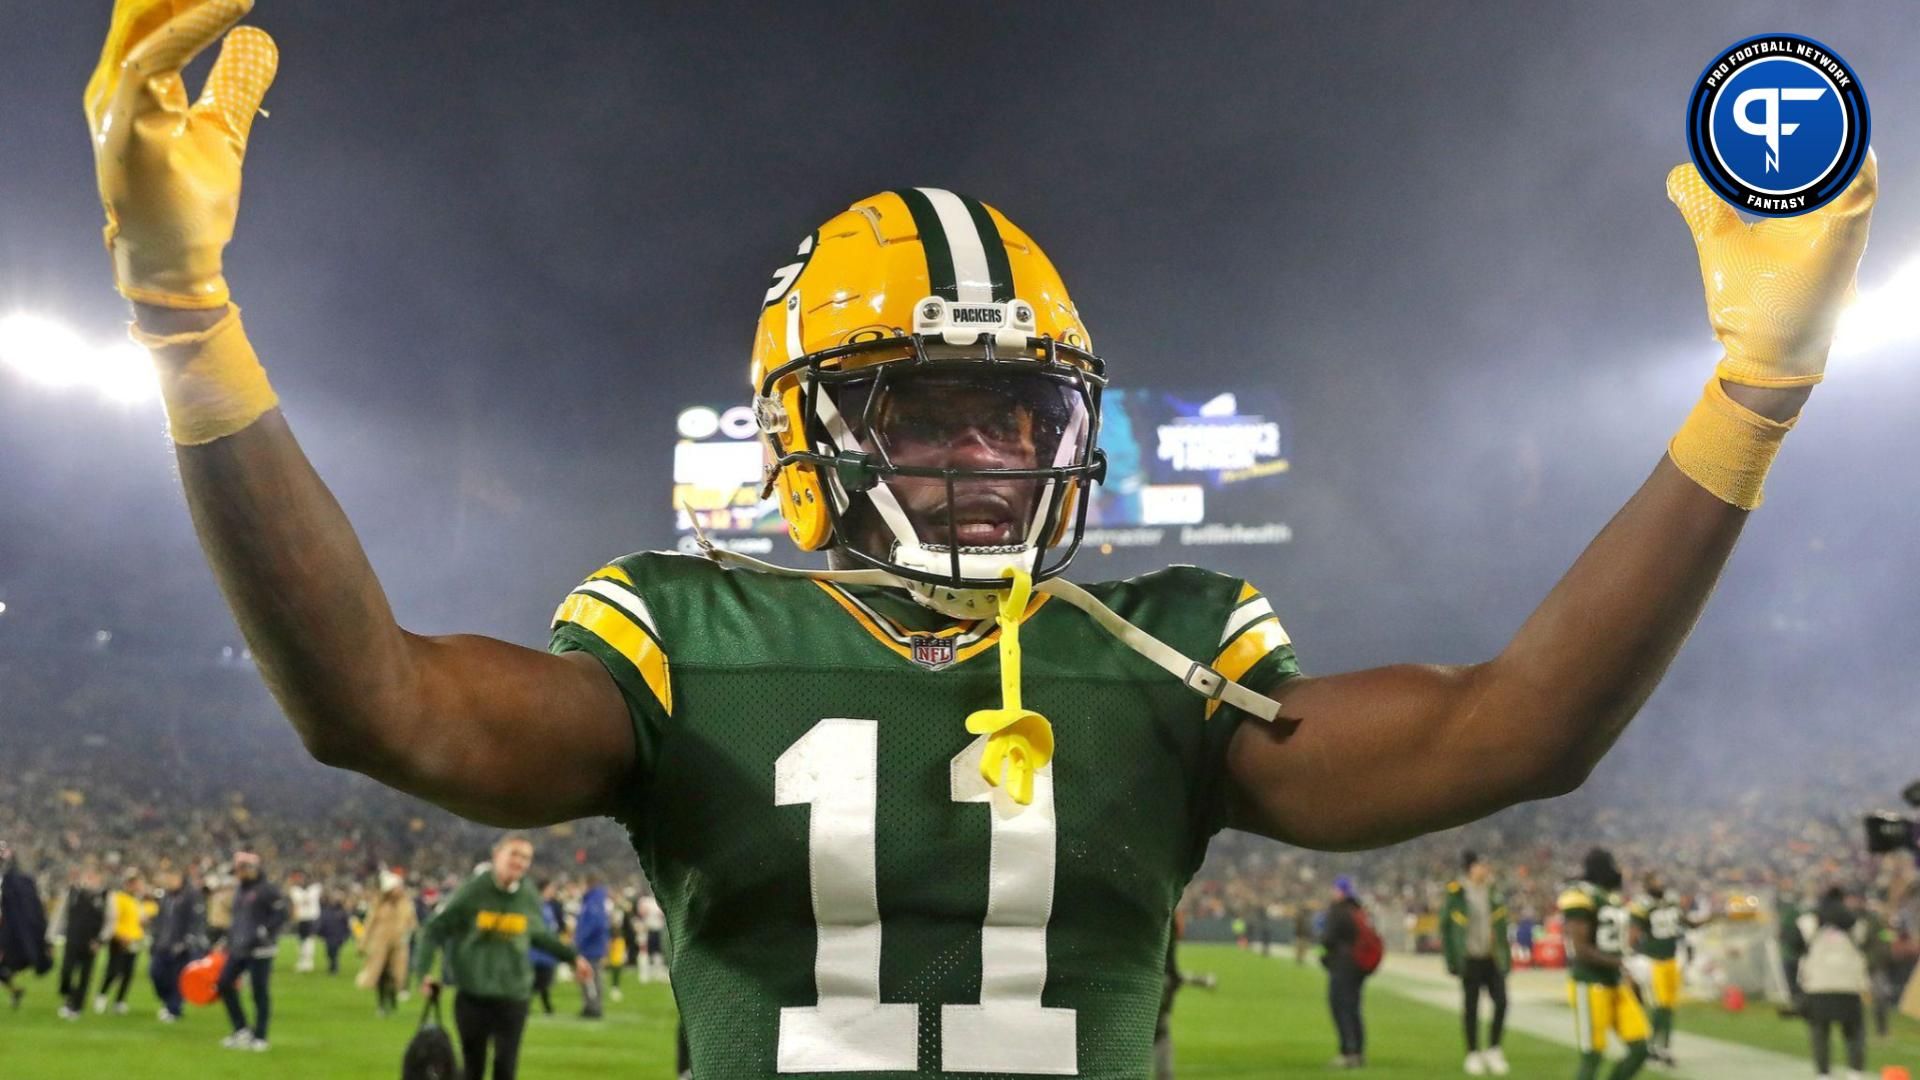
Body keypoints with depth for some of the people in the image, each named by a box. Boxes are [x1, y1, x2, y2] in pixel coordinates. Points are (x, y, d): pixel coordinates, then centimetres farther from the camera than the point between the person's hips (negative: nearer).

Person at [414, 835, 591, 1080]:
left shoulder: (529, 899, 1)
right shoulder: (472, 892, -8)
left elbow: (541, 936, 19)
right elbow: (435, 929, -4)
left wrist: (572, 957, 19)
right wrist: (424, 969, -14)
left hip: (513, 997, 2)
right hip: (472, 995, -2)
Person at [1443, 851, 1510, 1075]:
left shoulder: (1495, 891, 5)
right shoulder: (1456, 893, -7)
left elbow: (1502, 925, 12)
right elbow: (1445, 927, -3)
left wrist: (1507, 957, 8)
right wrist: (1451, 961, -5)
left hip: (1493, 958, 3)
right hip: (1470, 959, -3)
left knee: (1501, 1001, -5)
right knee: (1471, 1007, 4)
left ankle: (1494, 1050, 12)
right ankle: (1473, 1054, 16)